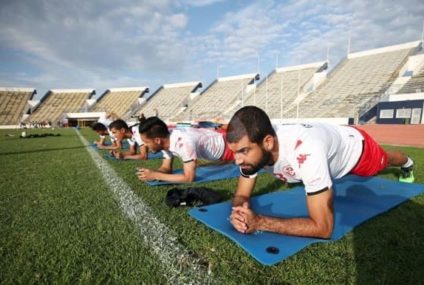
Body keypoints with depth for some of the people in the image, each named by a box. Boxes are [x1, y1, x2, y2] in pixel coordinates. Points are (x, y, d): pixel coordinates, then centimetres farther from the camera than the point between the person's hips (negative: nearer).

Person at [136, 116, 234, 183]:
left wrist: (155, 175, -35)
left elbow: (189, 178, -38)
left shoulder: (183, 143, -40)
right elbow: (166, 168, -3)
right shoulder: (167, 139, -13)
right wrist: (151, 173, -24)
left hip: (227, 145, -6)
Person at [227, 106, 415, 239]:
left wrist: (260, 222, -51)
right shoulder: (251, 146, -33)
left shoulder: (305, 152, -52)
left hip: (354, 144, -4)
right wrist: (239, 212, -44)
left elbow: (324, 228, -46)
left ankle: (407, 163, 67)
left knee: (384, 160, 31)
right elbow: (242, 195, -21)